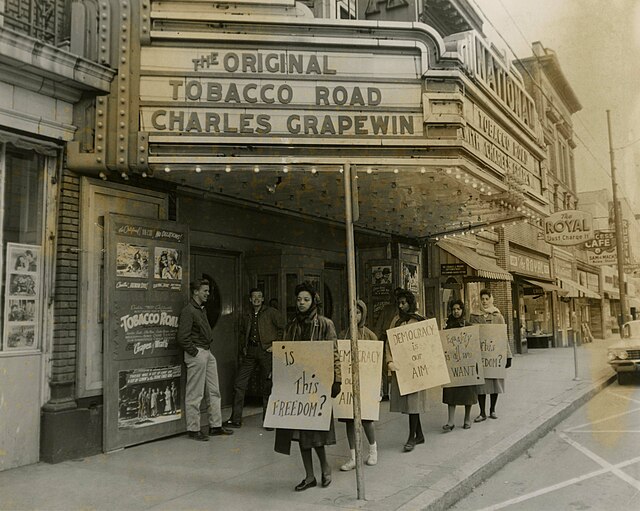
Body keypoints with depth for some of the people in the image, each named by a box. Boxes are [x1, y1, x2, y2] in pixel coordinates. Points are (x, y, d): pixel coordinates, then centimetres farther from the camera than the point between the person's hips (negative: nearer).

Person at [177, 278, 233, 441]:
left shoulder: (202, 309, 17)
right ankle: (193, 429, 8)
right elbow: (182, 337, -19)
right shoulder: (188, 311, -12)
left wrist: (207, 349, 14)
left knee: (214, 391, 12)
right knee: (195, 394, -1)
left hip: (207, 353, 10)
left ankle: (216, 426, 20)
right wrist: (194, 352, -14)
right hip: (197, 354, -10)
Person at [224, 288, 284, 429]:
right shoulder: (248, 317, 17)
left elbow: (282, 328, -4)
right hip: (250, 351, 5)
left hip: (266, 351, -5)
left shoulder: (271, 313, 0)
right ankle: (236, 419, 9)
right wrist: (244, 347, 14)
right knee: (239, 384, 1)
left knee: (267, 387, 1)